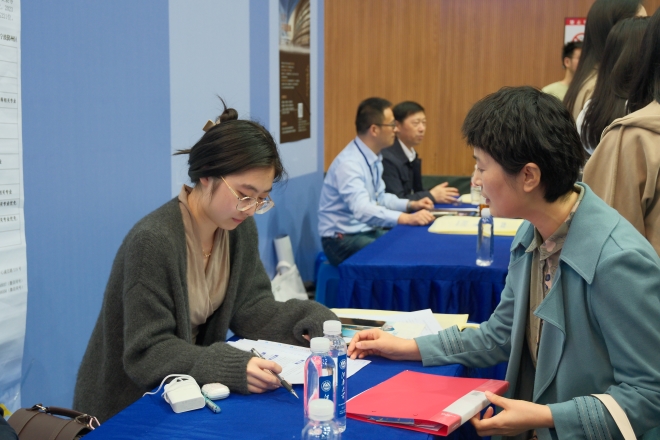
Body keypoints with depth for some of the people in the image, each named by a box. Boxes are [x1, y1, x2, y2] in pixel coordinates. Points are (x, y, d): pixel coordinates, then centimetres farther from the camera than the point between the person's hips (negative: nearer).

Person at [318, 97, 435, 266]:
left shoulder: (374, 158, 6)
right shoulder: (349, 163, -23)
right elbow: (362, 209, -38)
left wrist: (410, 204, 4)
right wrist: (407, 218, -48)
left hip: (369, 231, 9)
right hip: (344, 239, -9)